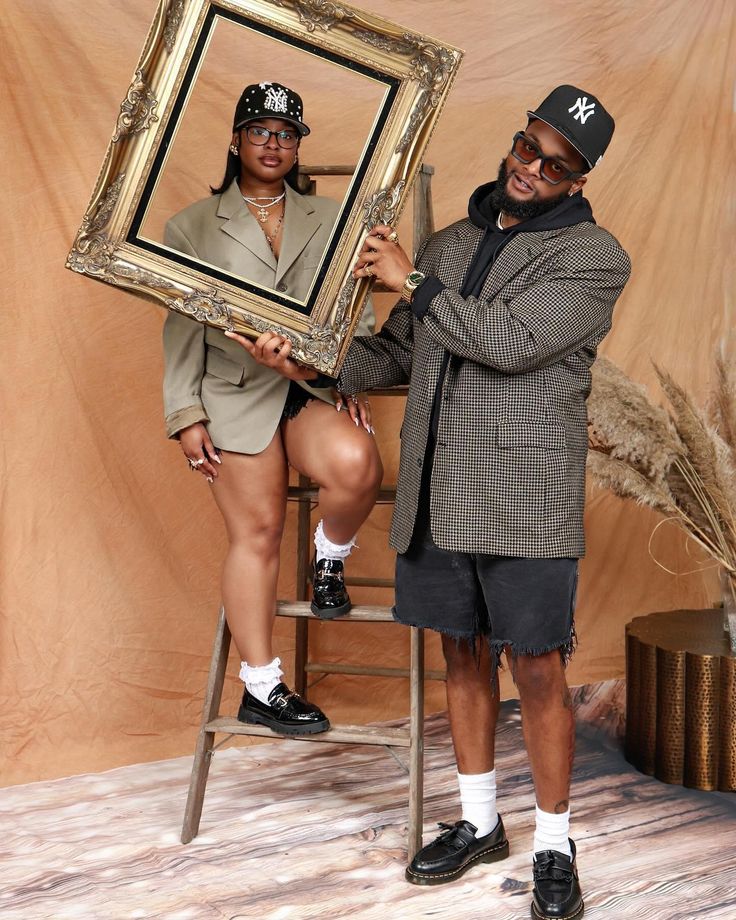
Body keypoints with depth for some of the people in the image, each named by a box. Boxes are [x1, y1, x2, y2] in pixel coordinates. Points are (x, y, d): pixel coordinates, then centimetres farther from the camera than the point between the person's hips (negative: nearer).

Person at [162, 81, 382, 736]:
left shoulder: (331, 219, 14)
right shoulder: (193, 227, 9)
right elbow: (181, 328, 6)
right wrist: (186, 415, -1)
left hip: (317, 389, 1)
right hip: (237, 398, -1)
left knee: (356, 465, -31)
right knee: (256, 532, -3)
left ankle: (330, 559, 2)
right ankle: (261, 687, 8)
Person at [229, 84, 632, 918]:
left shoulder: (592, 257, -4)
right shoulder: (448, 244, 15)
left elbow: (512, 339, -18)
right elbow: (396, 354, 18)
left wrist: (411, 283, -9)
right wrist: (310, 365, 0)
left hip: (526, 502, -5)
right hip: (437, 495, 5)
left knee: (536, 668, -1)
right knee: (462, 654, 13)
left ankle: (554, 848, 15)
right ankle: (479, 824, 29)